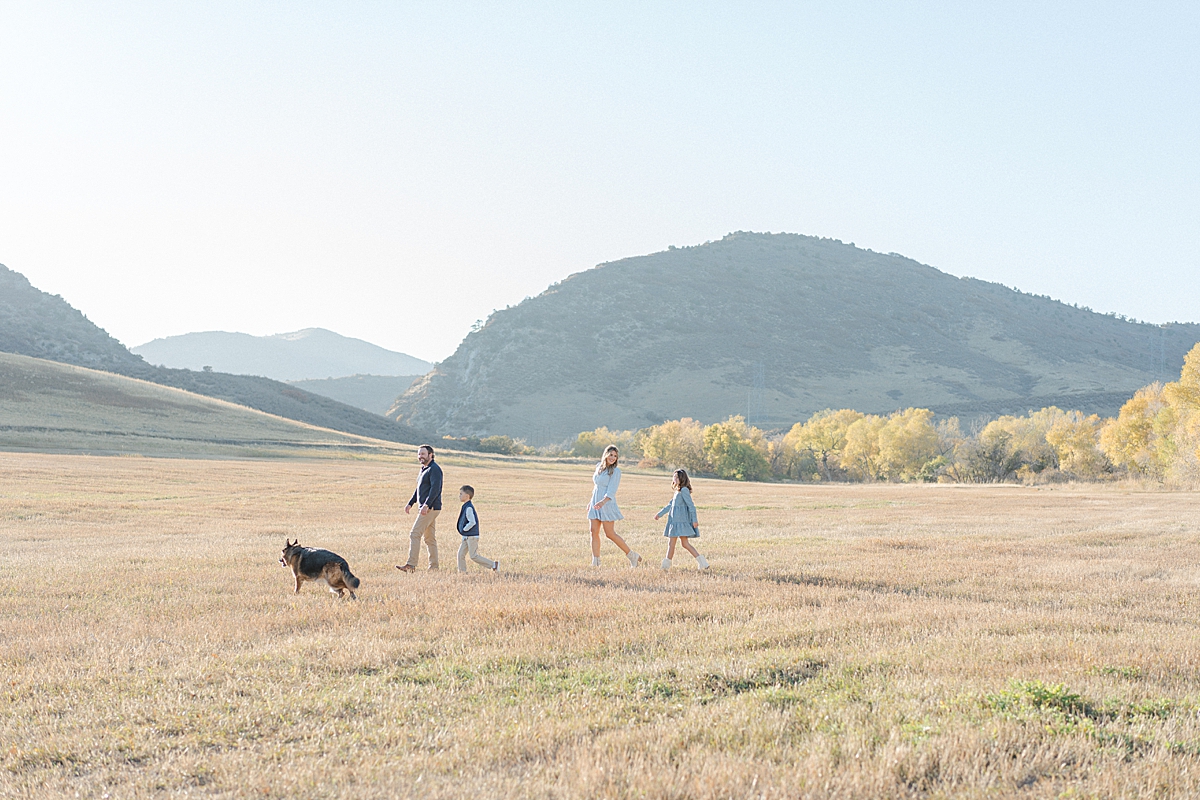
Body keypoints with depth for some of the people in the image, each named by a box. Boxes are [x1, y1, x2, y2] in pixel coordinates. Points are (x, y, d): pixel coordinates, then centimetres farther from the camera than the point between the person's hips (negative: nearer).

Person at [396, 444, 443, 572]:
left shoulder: (434, 469, -12)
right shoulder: (424, 469, 20)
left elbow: (435, 489, -23)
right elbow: (419, 489, 29)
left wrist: (426, 505, -31)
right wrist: (410, 504, 23)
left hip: (430, 508, -10)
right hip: (424, 508, 10)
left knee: (415, 534, -14)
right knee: (429, 538, 10)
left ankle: (411, 565, -16)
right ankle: (434, 566, 11)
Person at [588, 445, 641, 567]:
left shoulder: (615, 471, -9)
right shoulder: (599, 467, 11)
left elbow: (611, 491, -17)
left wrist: (602, 502, -32)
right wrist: (591, 503, 22)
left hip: (607, 504, -7)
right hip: (596, 503, 7)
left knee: (610, 533, -7)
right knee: (594, 532, 1)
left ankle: (632, 556, 5)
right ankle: (595, 563, 4)